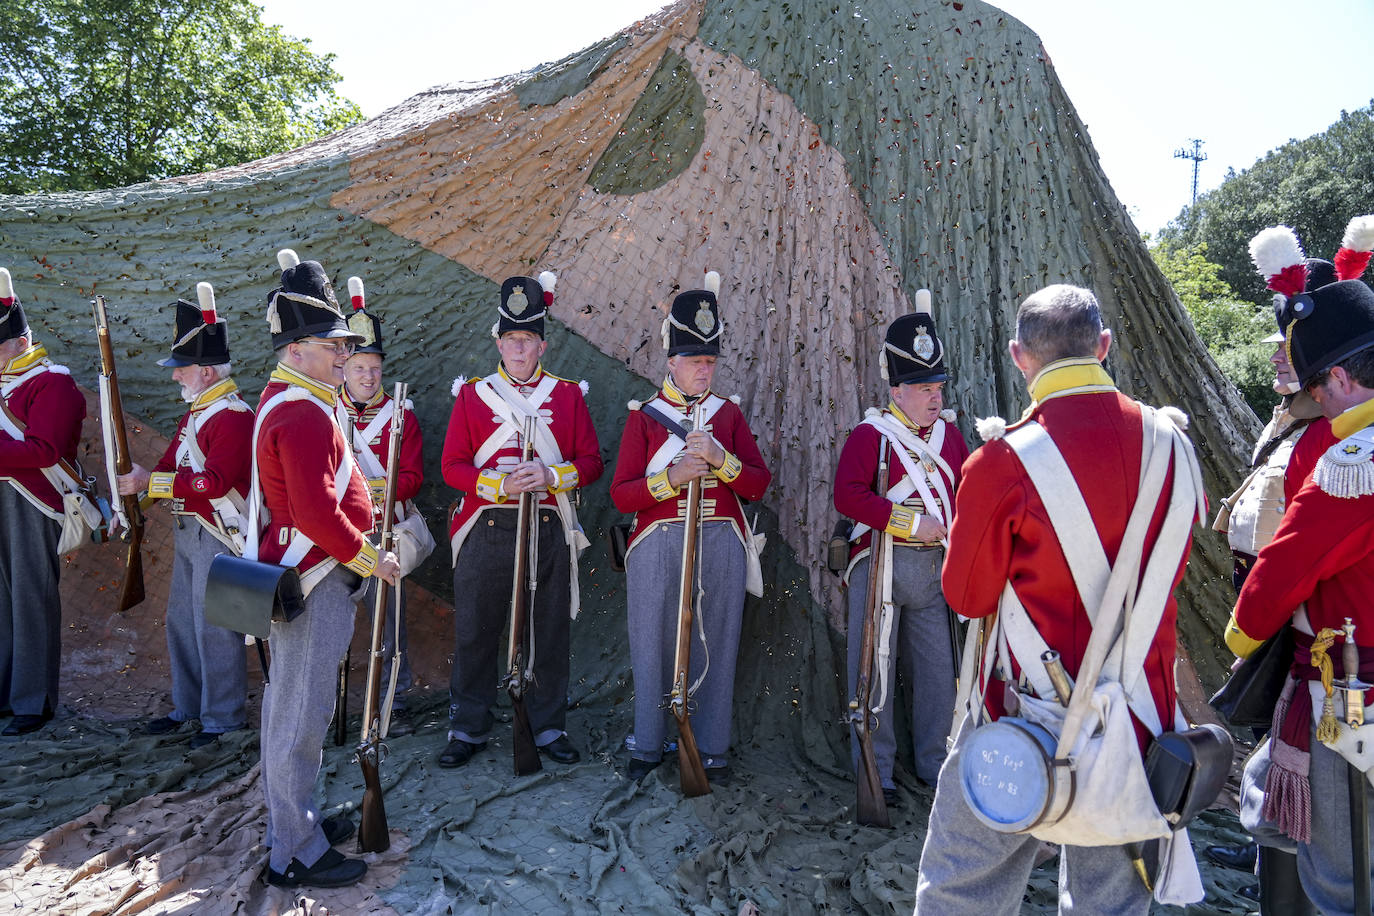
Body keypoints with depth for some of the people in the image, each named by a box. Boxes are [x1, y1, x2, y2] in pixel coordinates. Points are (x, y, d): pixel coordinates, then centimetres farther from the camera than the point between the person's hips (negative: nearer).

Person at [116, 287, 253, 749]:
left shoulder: (234, 416, -17)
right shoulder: (196, 411, 15)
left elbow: (214, 482, -25)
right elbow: (173, 466, 19)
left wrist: (150, 481, -23)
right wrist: (137, 480, 3)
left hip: (219, 535, -10)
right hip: (188, 530, 10)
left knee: (214, 625, -2)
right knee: (182, 620, 17)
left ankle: (223, 716, 10)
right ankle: (188, 705, 31)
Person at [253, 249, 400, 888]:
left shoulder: (287, 398, 12)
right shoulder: (304, 415, -21)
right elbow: (316, 514, -25)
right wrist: (367, 558, -15)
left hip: (298, 572, 11)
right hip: (314, 579, -11)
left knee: (290, 704, 19)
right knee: (302, 715, -1)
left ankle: (294, 822, 34)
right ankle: (296, 855, 11)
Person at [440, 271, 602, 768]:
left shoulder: (568, 395, 7)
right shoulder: (472, 395, 5)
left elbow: (591, 460, 5)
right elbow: (453, 466, 1)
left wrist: (551, 476, -14)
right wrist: (501, 485, -15)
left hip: (549, 530, 1)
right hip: (487, 530, 0)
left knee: (549, 631, 7)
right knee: (475, 631, 6)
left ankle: (550, 728, 21)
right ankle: (468, 728, 20)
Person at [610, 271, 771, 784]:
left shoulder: (729, 413, 11)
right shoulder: (645, 416, 5)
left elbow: (758, 484, 4)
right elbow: (621, 494, -1)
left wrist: (721, 459, -13)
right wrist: (672, 476, -16)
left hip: (721, 545, 2)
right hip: (658, 546, -1)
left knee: (717, 645, 5)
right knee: (653, 645, 5)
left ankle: (712, 749, 19)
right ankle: (648, 747, 21)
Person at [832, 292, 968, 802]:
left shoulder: (949, 433, 12)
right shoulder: (870, 435, -7)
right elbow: (847, 495, -18)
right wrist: (910, 522, -21)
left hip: (935, 567, 6)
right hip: (882, 563, -5)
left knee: (937, 668, 10)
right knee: (876, 665, 1)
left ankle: (935, 764, 25)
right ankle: (875, 771, 13)